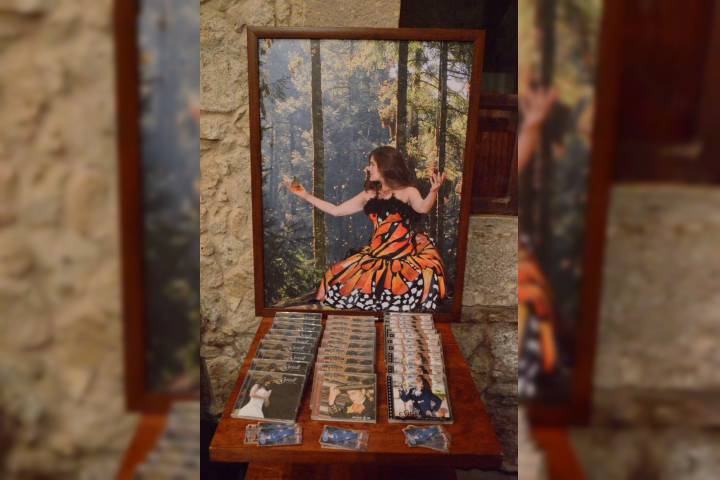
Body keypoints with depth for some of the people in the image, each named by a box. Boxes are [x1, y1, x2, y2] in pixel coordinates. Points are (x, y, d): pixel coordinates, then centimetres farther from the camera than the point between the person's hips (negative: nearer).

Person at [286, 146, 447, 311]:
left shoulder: (407, 191, 0)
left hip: (408, 254, -5)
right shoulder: (369, 195, 14)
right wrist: (305, 195, 18)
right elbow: (336, 211, 19)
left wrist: (433, 191, -45)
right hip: (377, 255, 5)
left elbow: (423, 207, -22)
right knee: (337, 277, -10)